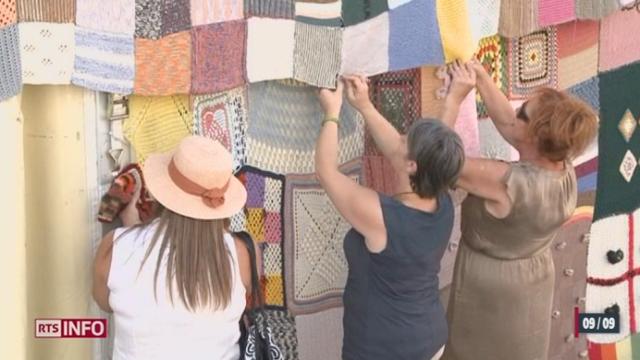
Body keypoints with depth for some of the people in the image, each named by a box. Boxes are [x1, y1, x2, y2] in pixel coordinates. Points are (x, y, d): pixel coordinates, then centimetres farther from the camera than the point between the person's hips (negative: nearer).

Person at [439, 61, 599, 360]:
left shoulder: (509, 182, -37)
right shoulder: (563, 171, -14)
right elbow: (505, 122, -3)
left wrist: (455, 97, -26)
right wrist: (481, 77, -7)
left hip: (490, 289, -6)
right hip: (533, 280, 7)